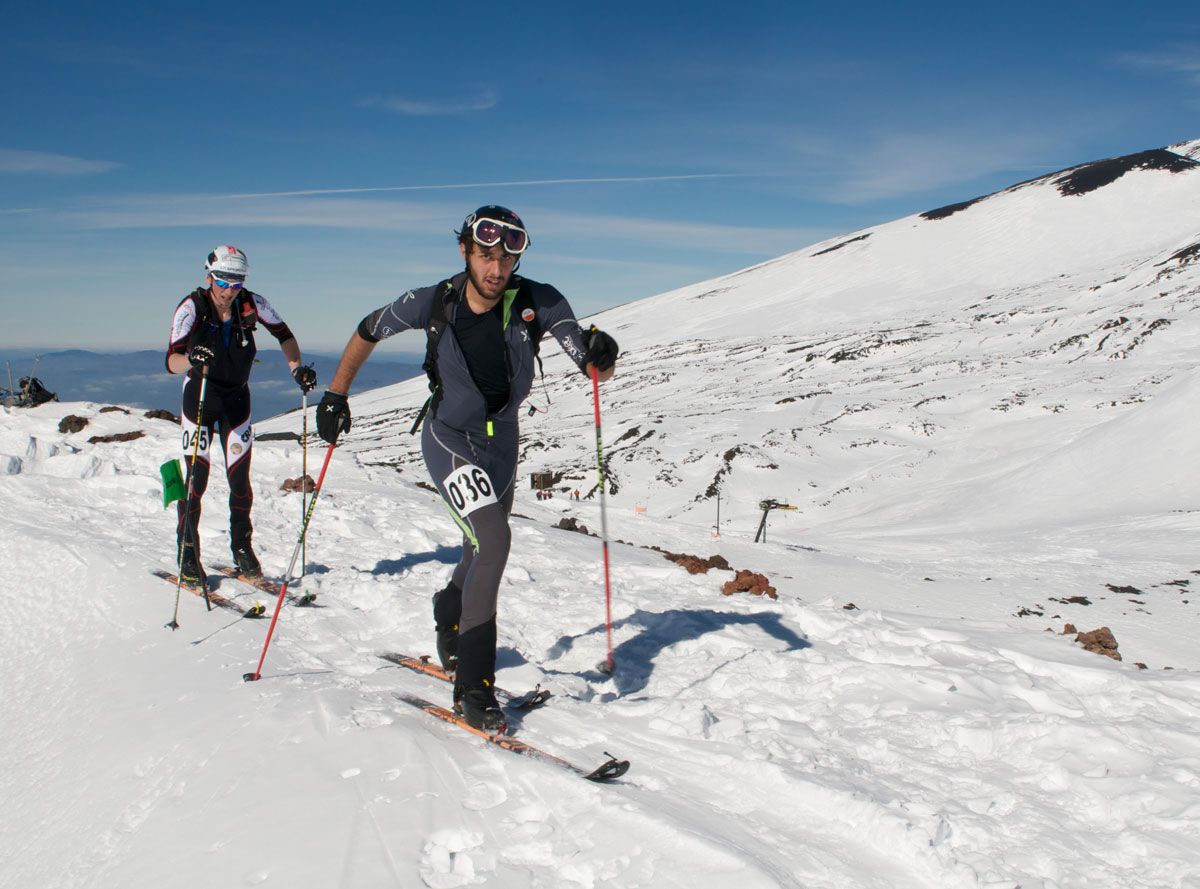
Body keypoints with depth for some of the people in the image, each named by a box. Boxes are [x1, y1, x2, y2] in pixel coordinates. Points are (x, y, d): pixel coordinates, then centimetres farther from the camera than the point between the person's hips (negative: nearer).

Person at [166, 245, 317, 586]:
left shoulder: (252, 304, -12)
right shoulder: (192, 307, -20)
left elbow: (284, 334, 4)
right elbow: (171, 362, -26)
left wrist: (297, 368, -10)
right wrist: (191, 359, -48)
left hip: (237, 401, 2)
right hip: (199, 400, -2)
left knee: (240, 480, 1)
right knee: (196, 480, -4)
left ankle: (242, 549, 18)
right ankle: (188, 556, 10)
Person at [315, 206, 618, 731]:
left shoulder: (539, 303, -17)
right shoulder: (432, 304, -18)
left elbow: (593, 369, -18)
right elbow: (368, 331, 0)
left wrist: (600, 357, -41)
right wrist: (336, 394, -2)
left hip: (502, 440, 4)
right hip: (450, 441, -4)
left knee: (482, 550, 20)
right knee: (493, 541, -23)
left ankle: (449, 625, 52)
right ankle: (471, 685, -14)